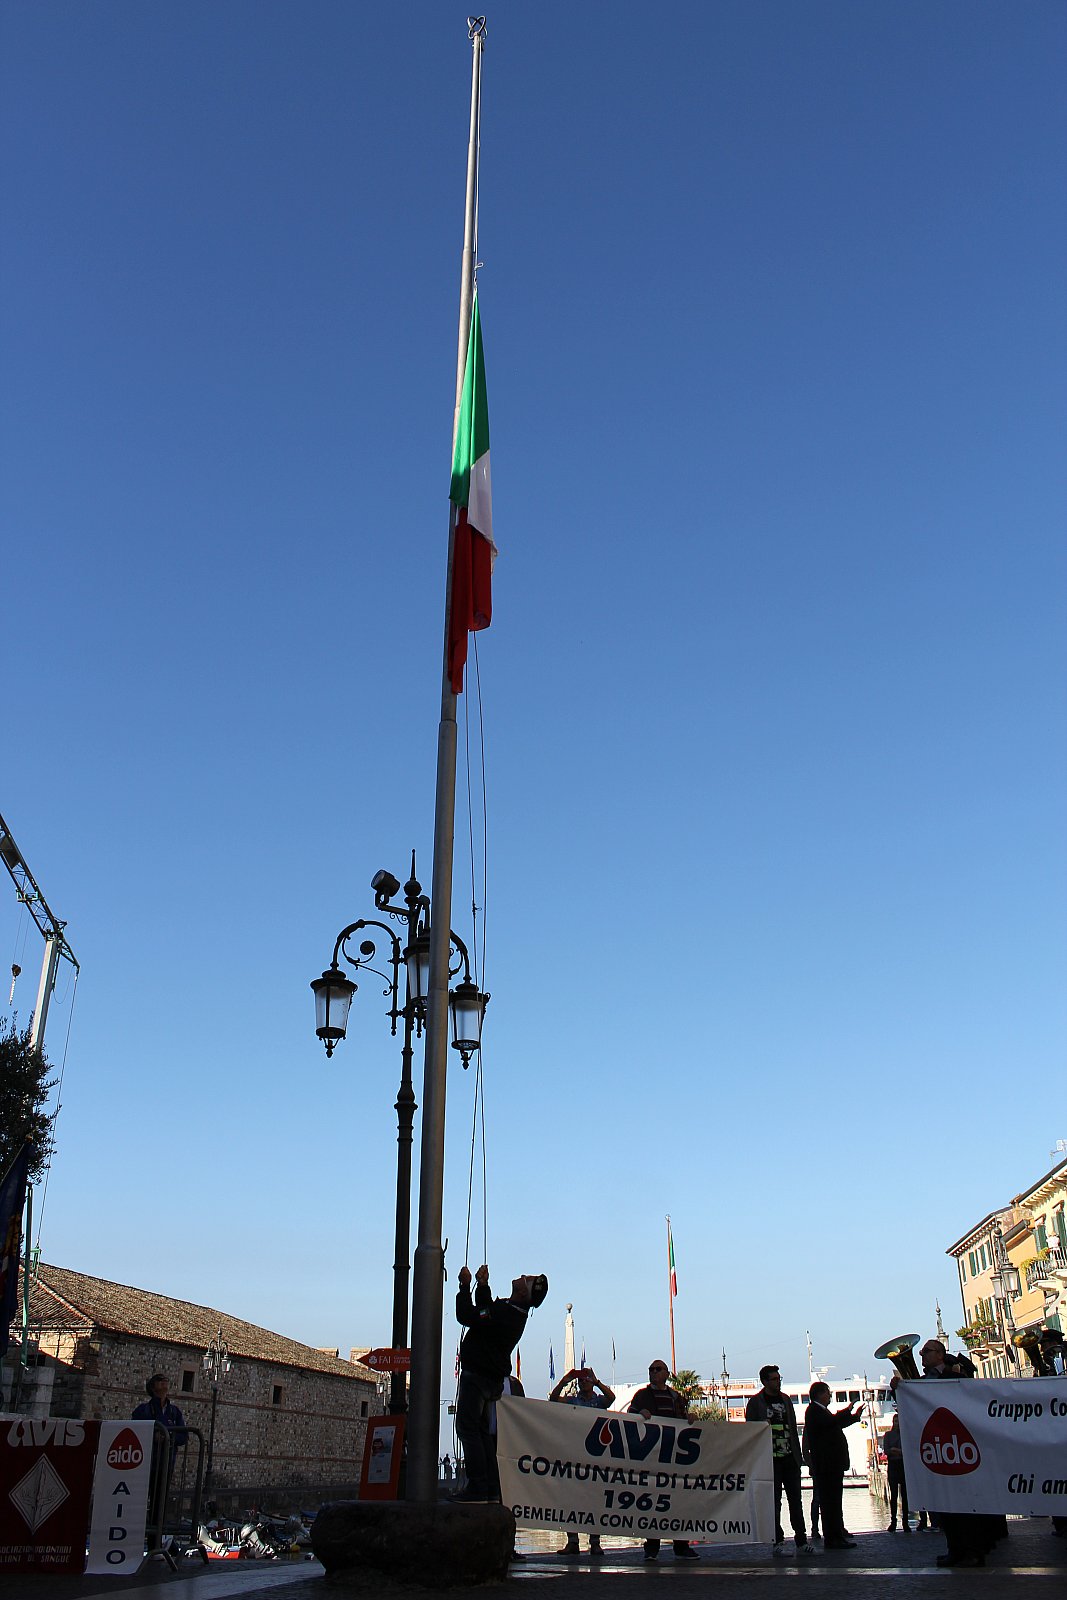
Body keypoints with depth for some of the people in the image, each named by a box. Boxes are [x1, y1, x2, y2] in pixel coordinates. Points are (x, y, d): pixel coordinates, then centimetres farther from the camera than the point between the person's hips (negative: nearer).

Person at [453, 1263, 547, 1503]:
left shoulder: (502, 1315, -26)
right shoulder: (514, 1313, 6)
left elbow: (467, 1316, -25)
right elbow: (484, 1309, 24)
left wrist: (465, 1285, -15)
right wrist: (482, 1284, 13)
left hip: (477, 1376, -10)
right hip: (492, 1378, 10)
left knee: (467, 1428, -9)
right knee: (482, 1431, 15)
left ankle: (477, 1487, -13)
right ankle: (491, 1487, 15)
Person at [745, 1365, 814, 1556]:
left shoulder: (786, 1400, 14)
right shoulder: (755, 1403, -1)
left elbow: (793, 1429, 16)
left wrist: (798, 1456, 11)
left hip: (790, 1459, 4)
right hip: (770, 1461, -4)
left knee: (796, 1501, 2)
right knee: (774, 1502, 0)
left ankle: (801, 1541, 6)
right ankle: (778, 1542, 7)